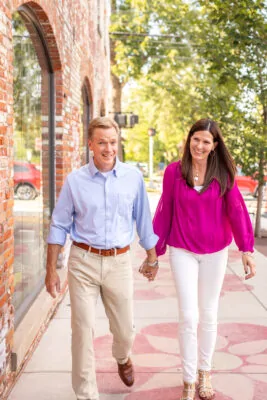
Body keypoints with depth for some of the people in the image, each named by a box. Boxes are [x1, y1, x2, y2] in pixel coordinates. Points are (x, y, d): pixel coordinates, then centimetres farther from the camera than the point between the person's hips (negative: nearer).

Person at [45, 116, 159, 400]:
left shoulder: (133, 177, -1)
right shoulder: (75, 180, -3)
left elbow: (143, 220, 9)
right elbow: (59, 226, 1)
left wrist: (152, 258, 15)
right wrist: (51, 270, 0)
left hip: (119, 262, 1)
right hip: (83, 261, -1)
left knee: (124, 329, 13)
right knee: (83, 330, 2)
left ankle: (122, 358, 49)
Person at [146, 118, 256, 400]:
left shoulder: (223, 173, -4)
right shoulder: (174, 171, -5)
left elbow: (236, 210, -7)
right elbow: (164, 212, 0)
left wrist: (246, 249, -15)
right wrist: (155, 251, 2)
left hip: (215, 252, 1)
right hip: (183, 251, -1)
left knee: (209, 314, 13)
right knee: (189, 316, -3)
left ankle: (205, 373, 32)